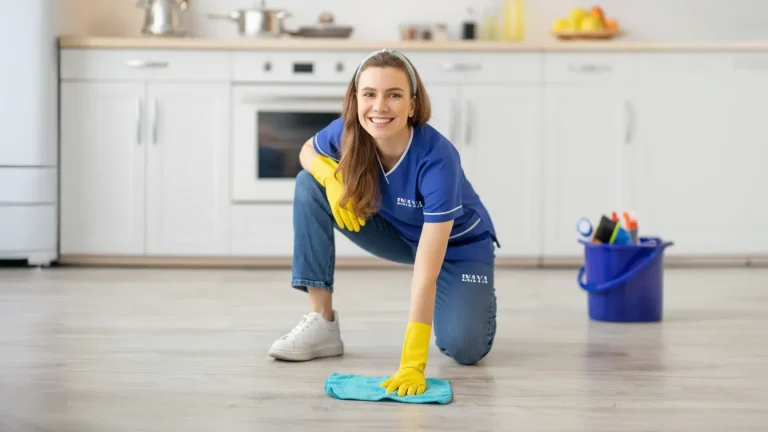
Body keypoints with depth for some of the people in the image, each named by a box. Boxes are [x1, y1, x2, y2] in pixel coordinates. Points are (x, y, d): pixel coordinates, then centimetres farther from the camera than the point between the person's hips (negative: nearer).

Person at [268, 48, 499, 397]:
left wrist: (412, 364, -47)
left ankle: (457, 304, 12)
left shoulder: (437, 158, -38)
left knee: (464, 348, -26)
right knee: (309, 186, -17)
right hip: (398, 232, 4)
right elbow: (308, 151, 2)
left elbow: (427, 270, -42)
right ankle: (322, 322, -12)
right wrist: (331, 176, -24)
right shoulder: (348, 132, -25)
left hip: (457, 244, -4)